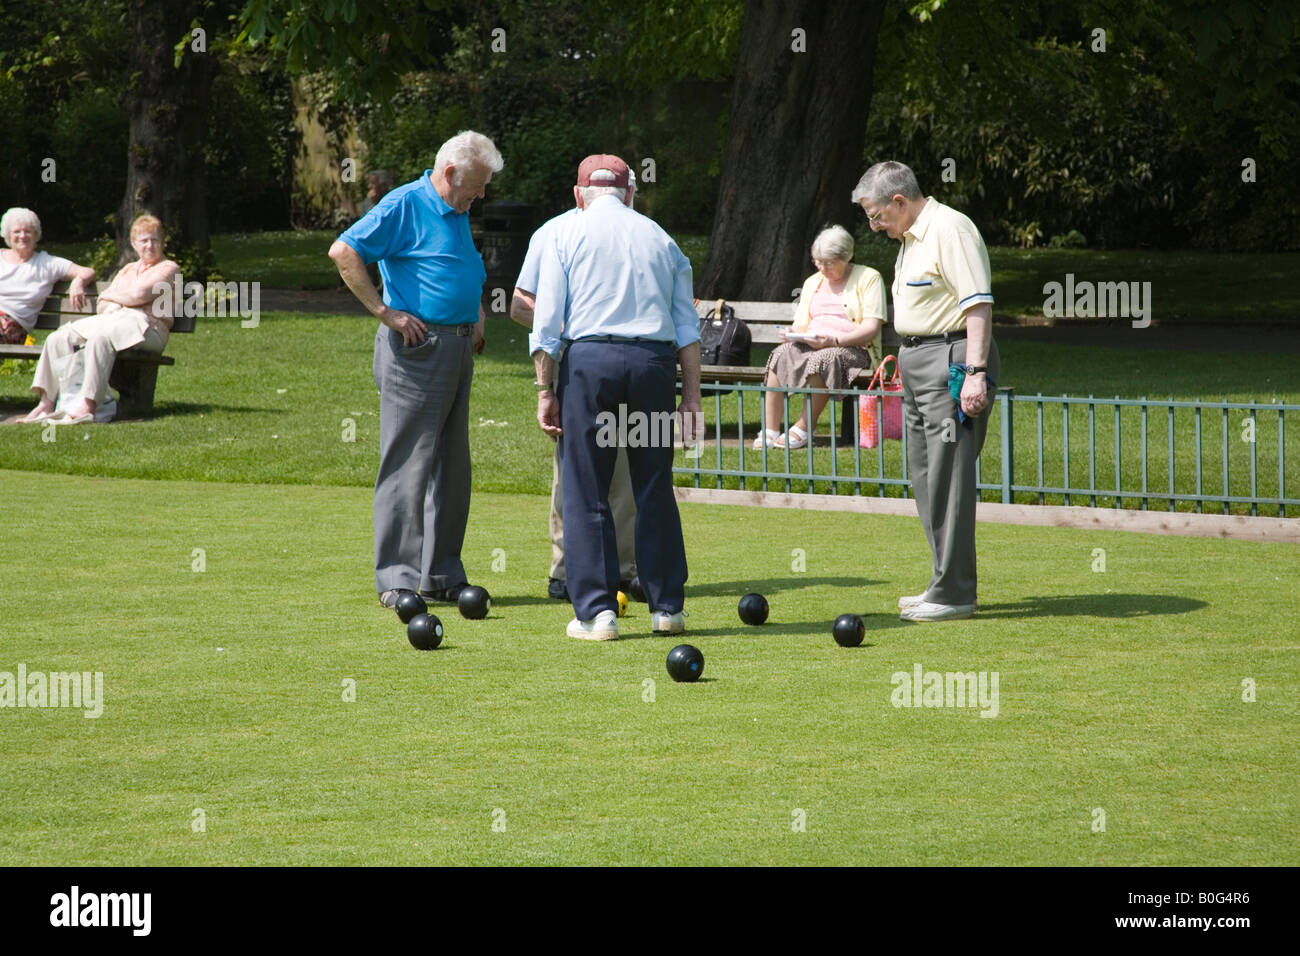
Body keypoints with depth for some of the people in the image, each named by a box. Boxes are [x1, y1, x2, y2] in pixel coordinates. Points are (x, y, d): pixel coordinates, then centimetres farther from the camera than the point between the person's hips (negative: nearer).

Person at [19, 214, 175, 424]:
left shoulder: (168, 268, 6)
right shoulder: (128, 270, 27)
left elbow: (140, 294, -10)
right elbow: (101, 306, 19)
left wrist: (109, 296, 7)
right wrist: (114, 304, -5)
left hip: (148, 327, -7)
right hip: (110, 319, 7)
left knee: (100, 338, -38)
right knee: (59, 338, -13)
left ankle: (87, 406, -45)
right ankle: (46, 402, -22)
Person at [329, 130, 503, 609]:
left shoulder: (458, 213, 17)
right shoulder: (404, 206, -10)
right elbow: (343, 252, -17)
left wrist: (476, 317, 19)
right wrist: (385, 312, -17)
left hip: (458, 349, 9)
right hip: (416, 349, -9)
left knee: (451, 466, 10)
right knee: (408, 463, -8)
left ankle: (441, 574, 16)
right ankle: (397, 578, -7)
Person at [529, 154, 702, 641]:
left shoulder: (565, 235, 8)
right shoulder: (659, 238, 17)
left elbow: (547, 322, 1)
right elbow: (687, 326, 12)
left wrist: (545, 390, 2)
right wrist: (691, 393, 11)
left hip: (589, 357, -3)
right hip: (654, 361, 3)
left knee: (585, 491, 2)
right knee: (655, 490, 9)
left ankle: (596, 610, -2)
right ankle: (667, 606, 10)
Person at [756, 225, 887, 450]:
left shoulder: (868, 278, 3)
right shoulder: (812, 282, 22)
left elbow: (871, 328, -8)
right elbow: (801, 324, 21)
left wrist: (833, 341, -22)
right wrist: (792, 334, -6)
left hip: (853, 349, -5)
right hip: (810, 346, 5)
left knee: (822, 358, -39)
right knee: (781, 353, -28)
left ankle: (805, 427, -28)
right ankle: (769, 429, -33)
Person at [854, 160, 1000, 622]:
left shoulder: (951, 230, -14)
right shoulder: (910, 237, 18)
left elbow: (978, 305, -20)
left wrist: (975, 373, -26)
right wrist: (905, 364, 24)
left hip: (952, 361, -11)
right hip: (917, 359, 11)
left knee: (948, 476, -11)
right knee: (926, 476, 12)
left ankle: (954, 593, -9)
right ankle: (946, 584, 18)